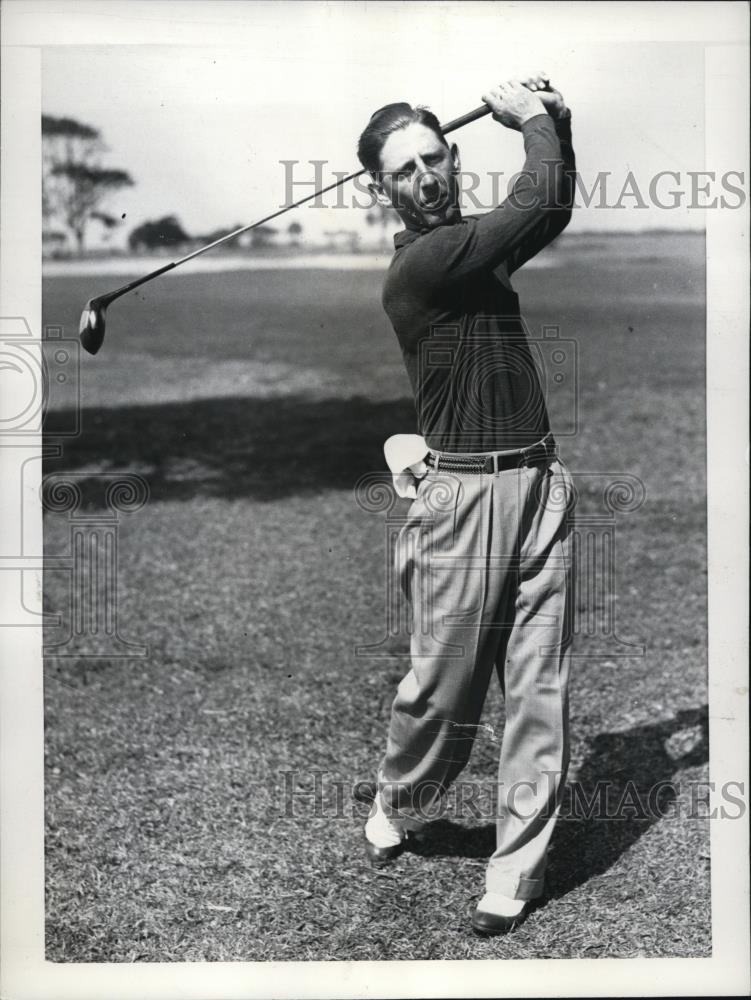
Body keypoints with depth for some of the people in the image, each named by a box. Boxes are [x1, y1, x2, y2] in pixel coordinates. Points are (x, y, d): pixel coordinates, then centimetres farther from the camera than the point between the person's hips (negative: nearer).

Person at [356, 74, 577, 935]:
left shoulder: (475, 245, 13)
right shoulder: (417, 265, -13)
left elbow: (551, 211, 26)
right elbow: (539, 204, -17)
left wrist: (554, 119, 12)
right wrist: (532, 117, 0)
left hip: (541, 483, 7)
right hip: (465, 495, -7)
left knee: (540, 688, 4)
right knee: (443, 685, 5)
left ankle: (516, 872, 13)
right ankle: (396, 812, 34)